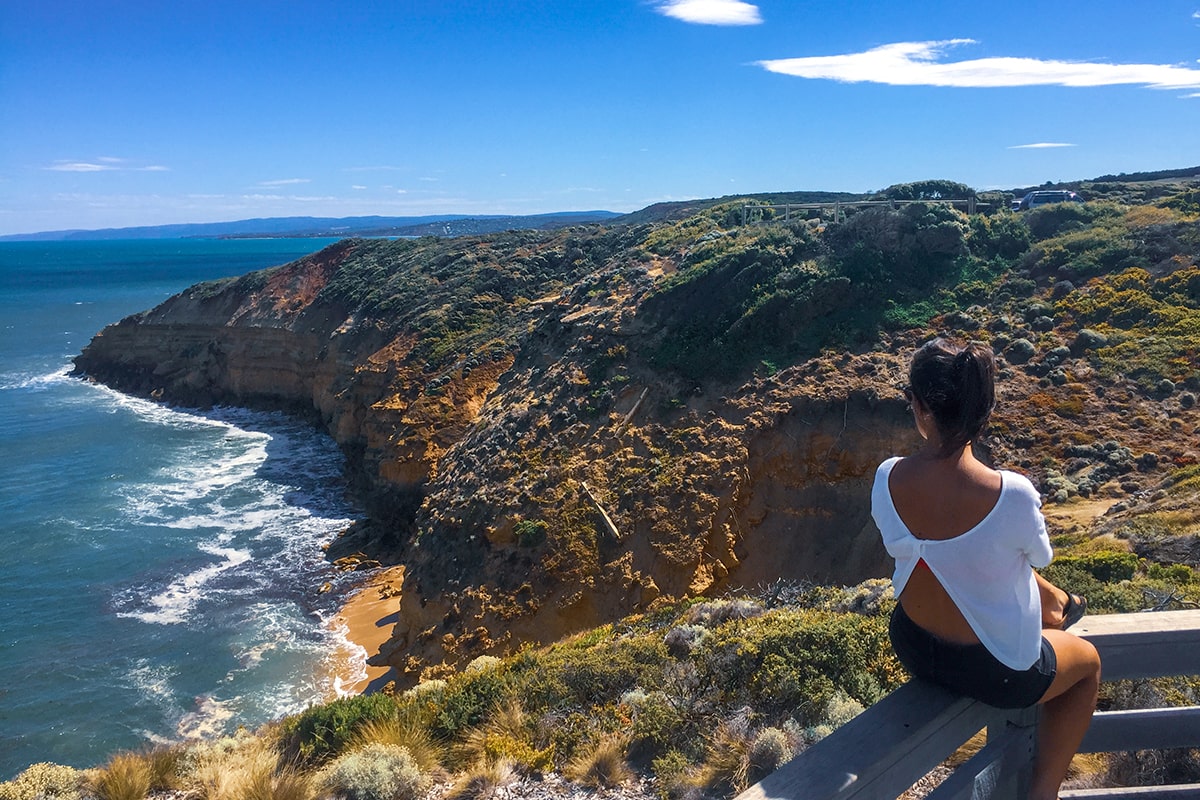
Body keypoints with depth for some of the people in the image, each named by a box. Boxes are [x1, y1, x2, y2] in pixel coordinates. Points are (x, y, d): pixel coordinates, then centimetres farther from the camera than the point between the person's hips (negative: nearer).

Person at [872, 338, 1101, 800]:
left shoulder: (886, 480, -22)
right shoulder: (1013, 496, -32)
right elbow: (1040, 556, -9)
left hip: (912, 648, 4)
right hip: (995, 673, -4)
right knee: (1087, 662, 30)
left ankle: (1054, 606, 62)